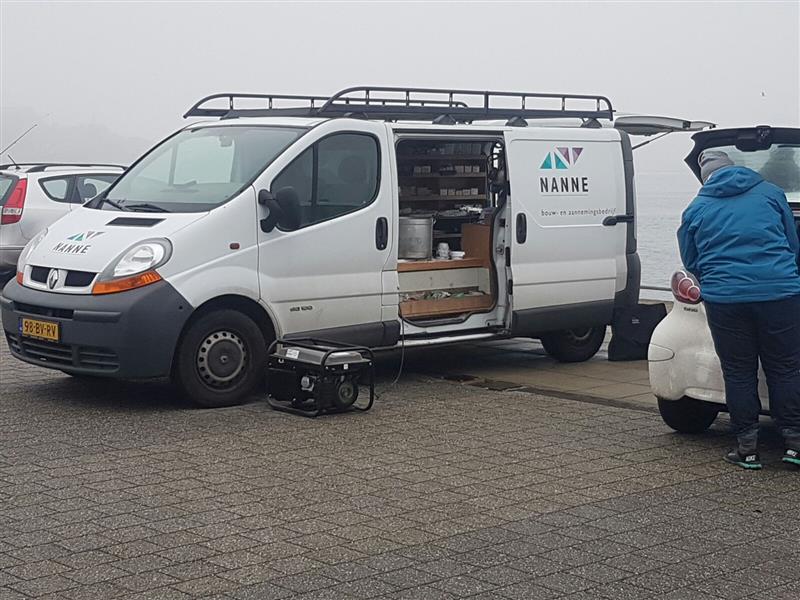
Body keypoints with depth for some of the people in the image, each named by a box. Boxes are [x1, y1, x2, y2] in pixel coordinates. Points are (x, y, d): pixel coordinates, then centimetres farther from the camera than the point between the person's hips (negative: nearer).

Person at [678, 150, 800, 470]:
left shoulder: (696, 210, 10)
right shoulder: (770, 193, 10)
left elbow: (691, 263, 18)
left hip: (724, 298, 0)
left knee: (739, 373, 8)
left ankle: (747, 448, 11)